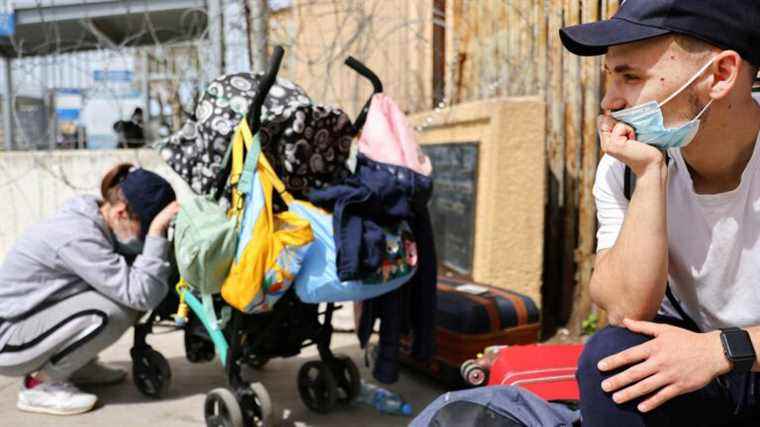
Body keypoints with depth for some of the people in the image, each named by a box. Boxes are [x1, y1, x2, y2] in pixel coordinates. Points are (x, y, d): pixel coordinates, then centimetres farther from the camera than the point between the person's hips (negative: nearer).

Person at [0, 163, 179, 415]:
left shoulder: (92, 217, -3)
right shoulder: (78, 236, -30)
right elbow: (143, 295, -33)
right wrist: (156, 231, -33)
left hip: (35, 318, 9)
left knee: (125, 297, -5)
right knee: (112, 312, -29)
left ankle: (79, 366, 12)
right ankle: (40, 384, -8)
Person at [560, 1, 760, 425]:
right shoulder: (624, 167, -11)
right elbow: (628, 311, -23)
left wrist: (723, 348, -27)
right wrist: (650, 175, -27)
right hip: (687, 349, 2)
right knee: (609, 357, -26)